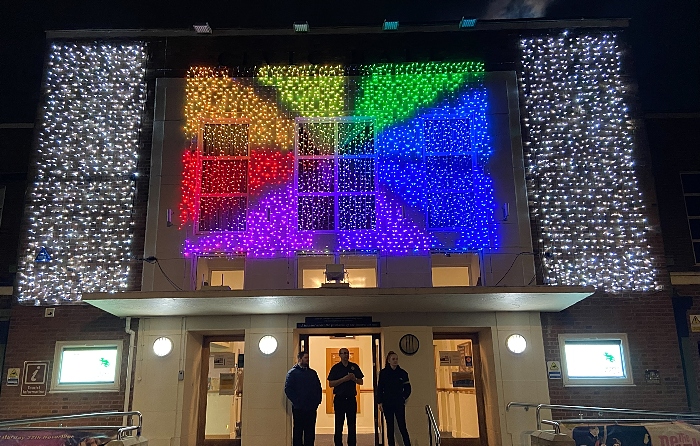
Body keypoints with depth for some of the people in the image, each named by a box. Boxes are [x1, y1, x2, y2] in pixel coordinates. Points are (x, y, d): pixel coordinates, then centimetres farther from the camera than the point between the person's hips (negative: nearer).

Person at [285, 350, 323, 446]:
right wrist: (296, 402, -13)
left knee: (310, 431, 7)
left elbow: (318, 388, 16)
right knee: (298, 430, 2)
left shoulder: (312, 373, 14)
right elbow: (288, 390, -8)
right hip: (299, 408, -4)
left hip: (312, 408, 4)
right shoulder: (292, 373, -1)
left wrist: (317, 401, 4)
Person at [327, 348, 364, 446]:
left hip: (351, 398, 3)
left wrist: (354, 379, -10)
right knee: (339, 424, 1)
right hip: (339, 398, -3)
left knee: (352, 424, 8)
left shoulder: (354, 367, 8)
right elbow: (330, 384, -6)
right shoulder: (335, 368, 0)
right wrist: (343, 379, -16)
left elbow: (361, 382, 11)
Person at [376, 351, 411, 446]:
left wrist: (404, 397, 1)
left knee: (402, 426, -5)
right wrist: (380, 402, -4)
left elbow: (408, 388, 12)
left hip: (399, 403, 0)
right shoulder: (383, 373, 1)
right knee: (390, 427, 5)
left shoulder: (402, 373, 3)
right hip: (387, 403, 0)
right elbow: (379, 388, 1)